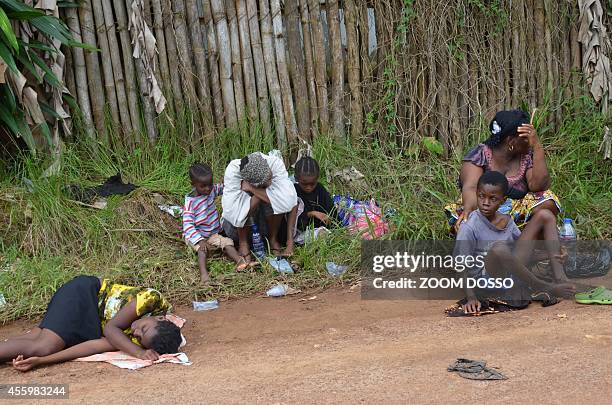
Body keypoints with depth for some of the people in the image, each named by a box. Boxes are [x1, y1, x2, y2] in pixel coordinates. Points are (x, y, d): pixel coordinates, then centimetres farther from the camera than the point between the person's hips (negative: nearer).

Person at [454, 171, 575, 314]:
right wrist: (471, 297, -33)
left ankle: (560, 279, -9)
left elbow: (522, 251, 12)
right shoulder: (469, 227, -15)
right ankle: (547, 289, -21)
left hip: (512, 271, 7)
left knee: (545, 215, 4)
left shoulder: (506, 220, 5)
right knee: (499, 249, -43)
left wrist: (551, 255, -5)